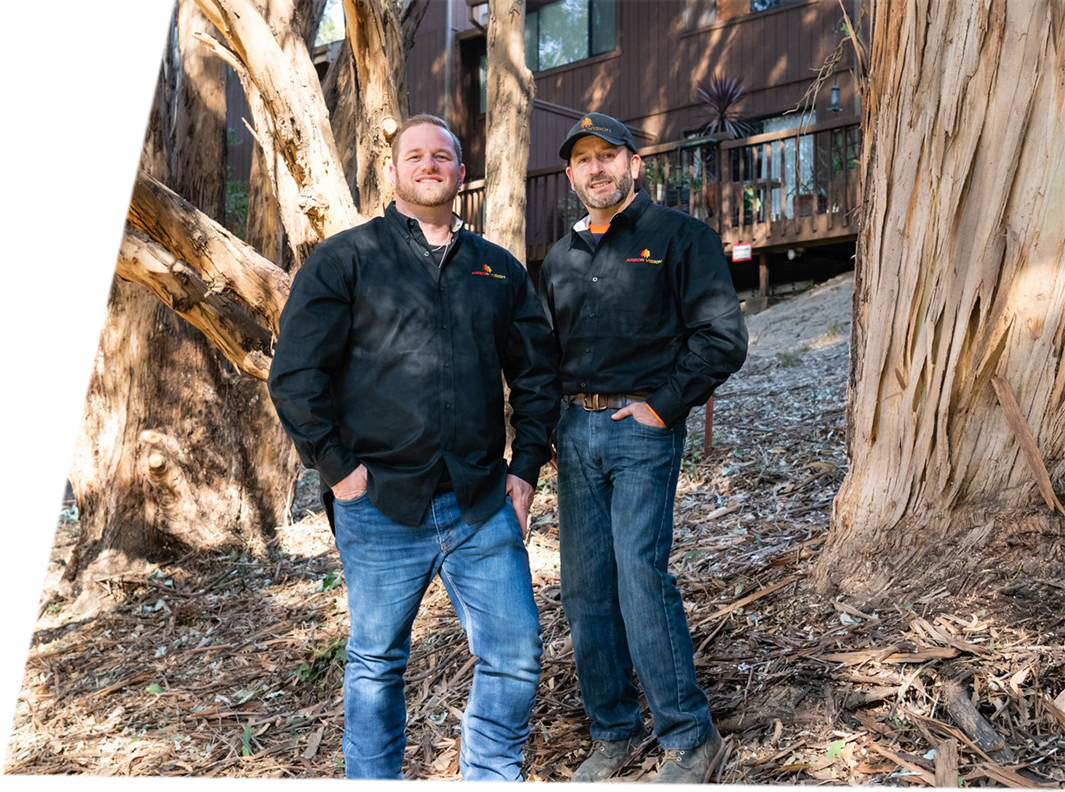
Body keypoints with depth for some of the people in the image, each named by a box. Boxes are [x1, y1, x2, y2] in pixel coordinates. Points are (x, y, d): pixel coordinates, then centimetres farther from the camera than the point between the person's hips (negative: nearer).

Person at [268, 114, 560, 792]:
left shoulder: (500, 269, 13)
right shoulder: (346, 257, 1)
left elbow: (537, 374, 16)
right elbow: (296, 372, -4)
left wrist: (526, 468, 8)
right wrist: (336, 465, -8)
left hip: (483, 507, 3)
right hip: (382, 506, -3)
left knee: (515, 655, 4)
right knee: (377, 665, 11)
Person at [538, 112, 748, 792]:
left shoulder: (679, 236, -1)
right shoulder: (561, 258, 17)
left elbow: (723, 335, -8)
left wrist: (664, 403, -11)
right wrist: (554, 425, 11)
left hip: (643, 429, -6)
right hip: (576, 430, 6)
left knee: (640, 575, -11)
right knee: (585, 587, 7)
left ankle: (690, 736, 6)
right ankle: (614, 732, 23)